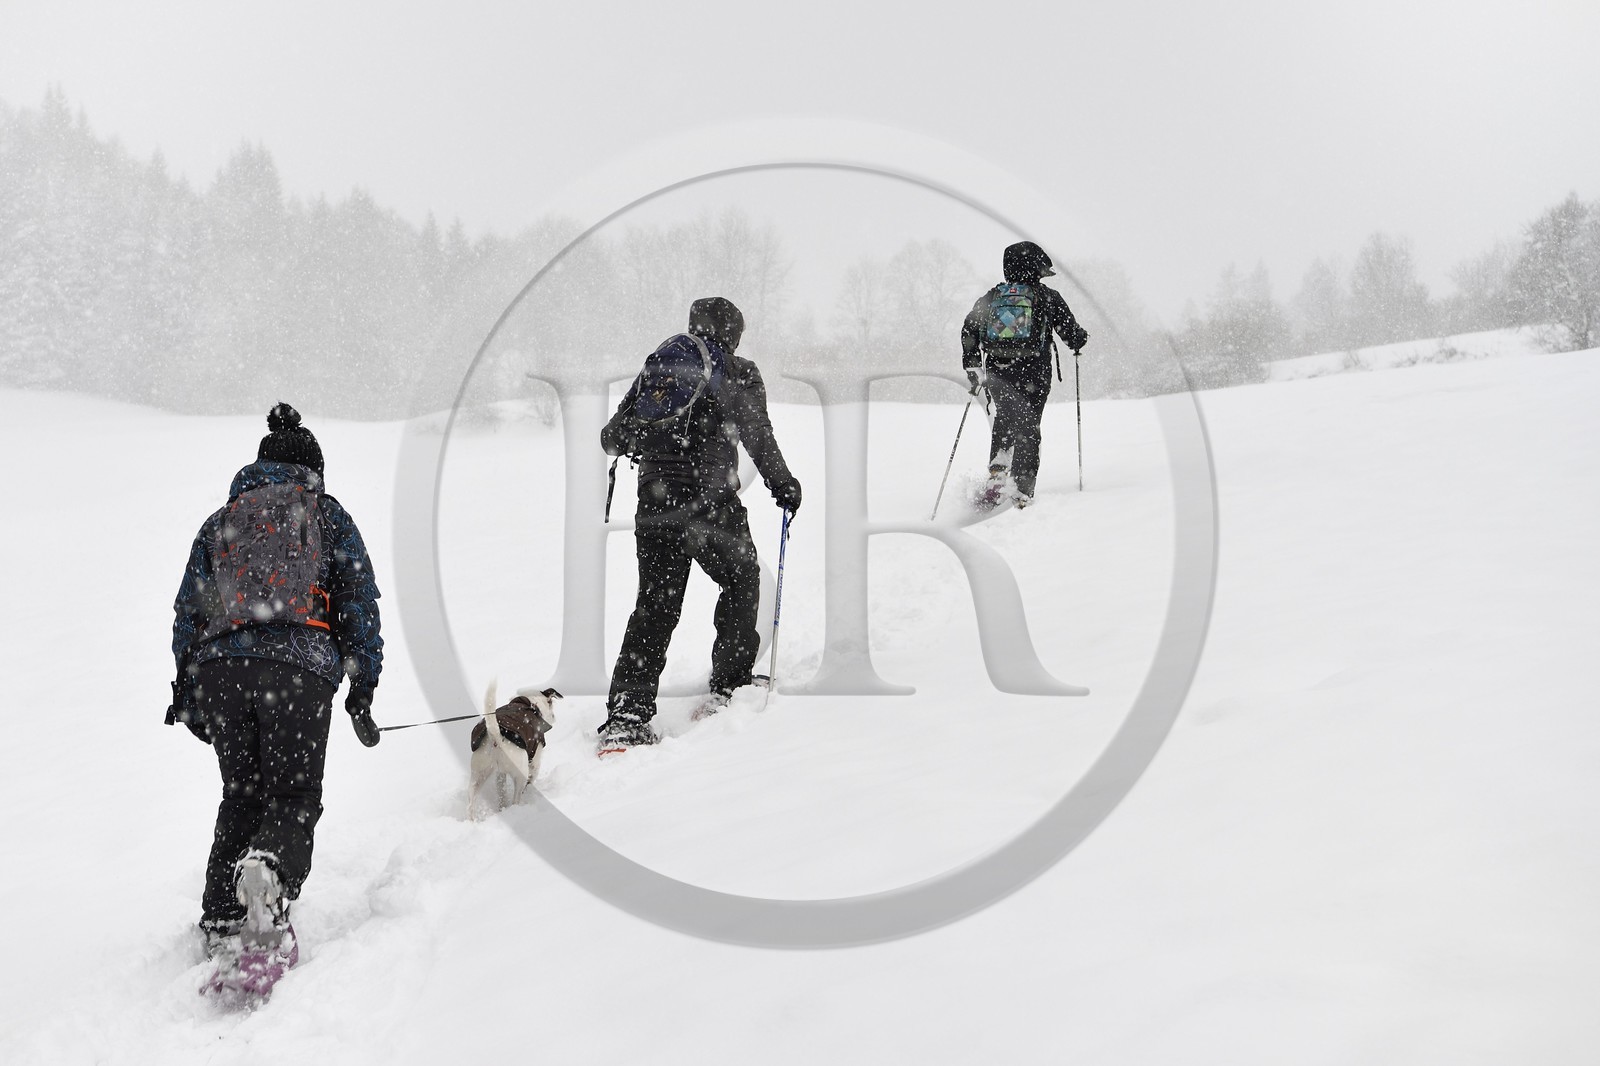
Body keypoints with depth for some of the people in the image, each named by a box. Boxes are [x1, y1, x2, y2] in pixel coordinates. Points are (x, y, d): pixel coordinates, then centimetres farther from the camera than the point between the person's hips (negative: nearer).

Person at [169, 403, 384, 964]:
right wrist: (362, 691, 11)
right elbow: (360, 603, 10)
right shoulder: (327, 514, 18)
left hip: (218, 665, 3)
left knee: (241, 795, 15)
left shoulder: (221, 521, 25)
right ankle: (269, 869, -33)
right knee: (295, 794, 0)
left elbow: (187, 609, 20)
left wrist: (185, 693, 22)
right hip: (297, 664, -3)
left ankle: (221, 924, 4)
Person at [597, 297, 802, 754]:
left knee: (654, 607, 7)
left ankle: (626, 715, -3)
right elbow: (757, 436, -8)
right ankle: (728, 685, 18)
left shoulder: (657, 367, 14)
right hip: (711, 506, -4)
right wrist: (782, 484, 6)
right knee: (741, 581, 20)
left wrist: (639, 446, 40)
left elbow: (613, 438, 18)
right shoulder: (738, 373, 1)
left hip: (655, 507, 4)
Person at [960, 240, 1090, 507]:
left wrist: (972, 368, 9)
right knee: (1028, 429, 8)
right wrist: (1079, 340, 25)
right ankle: (1023, 492, 1)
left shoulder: (991, 297, 9)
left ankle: (997, 471, -2)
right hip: (1033, 374, -2)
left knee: (1006, 416, 21)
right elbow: (1072, 334, 2)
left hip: (997, 375, 2)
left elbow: (969, 331, 4)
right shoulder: (1047, 297, 1)